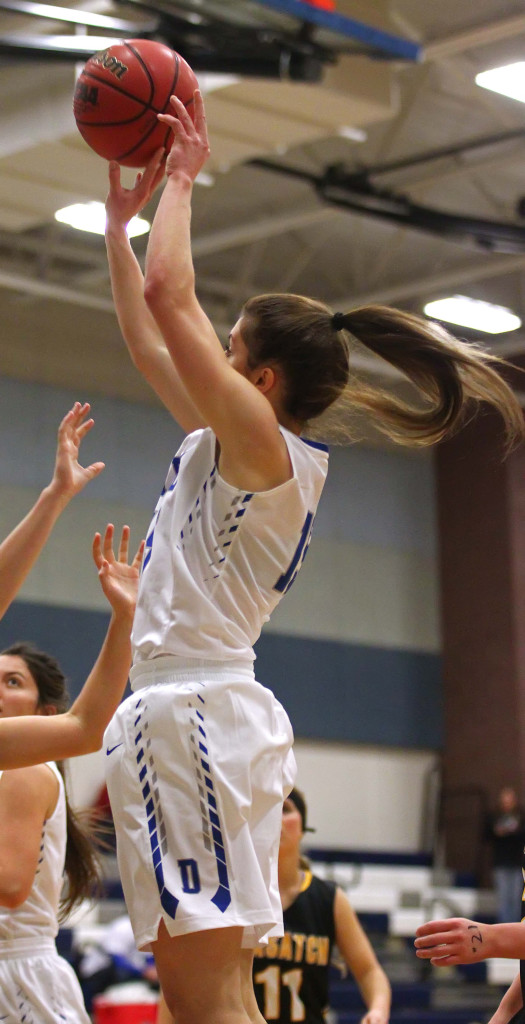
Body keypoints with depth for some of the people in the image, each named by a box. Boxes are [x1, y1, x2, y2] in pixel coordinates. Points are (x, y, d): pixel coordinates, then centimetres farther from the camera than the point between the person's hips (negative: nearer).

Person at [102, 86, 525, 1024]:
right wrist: (120, 217, 30)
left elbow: (169, 294, -11)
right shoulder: (227, 446, 18)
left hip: (194, 709, -10)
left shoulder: (264, 445, -8)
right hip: (186, 708, 10)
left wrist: (181, 182, 1)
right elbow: (147, 335, 29)